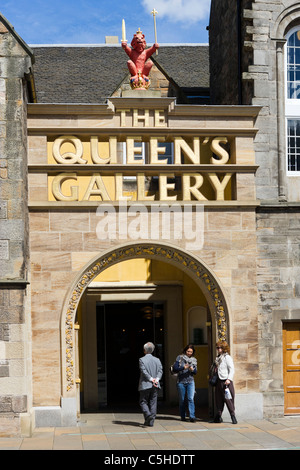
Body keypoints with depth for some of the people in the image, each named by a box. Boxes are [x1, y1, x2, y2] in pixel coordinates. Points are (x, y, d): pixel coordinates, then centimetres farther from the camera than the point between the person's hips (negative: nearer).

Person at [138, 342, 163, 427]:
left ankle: (148, 415, -18)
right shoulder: (157, 360, 7)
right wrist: (157, 379, -12)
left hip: (145, 385, -4)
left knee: (143, 402, 6)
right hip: (155, 386, 4)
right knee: (153, 402, 7)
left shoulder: (141, 360, -6)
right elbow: (160, 371, -2)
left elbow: (144, 371, -14)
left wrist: (151, 379, -12)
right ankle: (151, 421, 6)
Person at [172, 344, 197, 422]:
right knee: (182, 400, 5)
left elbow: (195, 372, 9)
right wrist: (183, 367, -19)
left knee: (191, 398, -13)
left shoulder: (194, 360, 11)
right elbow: (175, 369, -5)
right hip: (181, 381, -1)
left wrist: (192, 369, -13)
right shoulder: (179, 358, 2)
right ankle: (182, 416, 16)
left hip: (190, 381, 1)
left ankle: (192, 416, -16)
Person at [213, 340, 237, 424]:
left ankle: (233, 416, -1)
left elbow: (232, 369, -11)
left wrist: (229, 379, -21)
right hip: (219, 381, 7)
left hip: (226, 381, -7)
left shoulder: (227, 357, -6)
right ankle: (218, 417, 15)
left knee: (228, 399, -7)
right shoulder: (218, 358, 17)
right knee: (218, 399, 8)